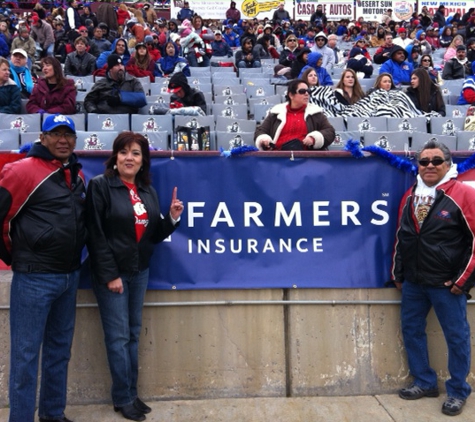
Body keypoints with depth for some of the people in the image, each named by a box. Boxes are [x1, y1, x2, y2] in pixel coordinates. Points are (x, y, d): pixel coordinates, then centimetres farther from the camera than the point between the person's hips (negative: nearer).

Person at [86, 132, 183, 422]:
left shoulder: (148, 190, 8)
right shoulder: (101, 186, -10)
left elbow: (154, 234, 9)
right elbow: (95, 235, -14)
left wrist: (172, 218, -9)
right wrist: (109, 275, -17)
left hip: (140, 271, 6)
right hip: (111, 272, -6)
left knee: (133, 334, 13)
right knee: (118, 336, 1)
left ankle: (132, 393, 25)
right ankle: (123, 398, 15)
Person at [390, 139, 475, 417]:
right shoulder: (410, 197, 9)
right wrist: (397, 273, 16)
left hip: (447, 283, -6)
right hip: (413, 282, 6)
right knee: (411, 331, 13)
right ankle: (425, 383, 30)